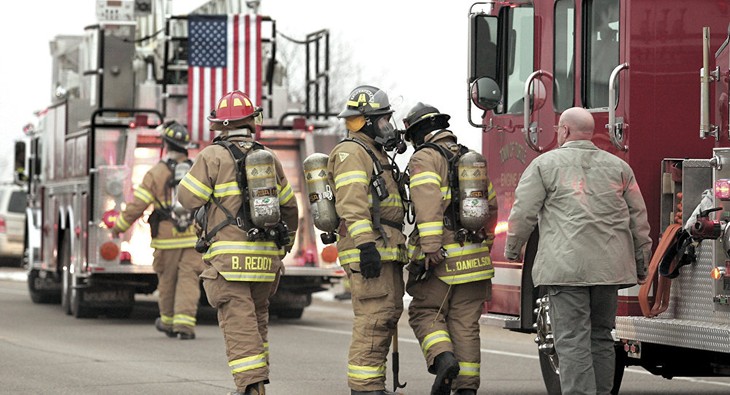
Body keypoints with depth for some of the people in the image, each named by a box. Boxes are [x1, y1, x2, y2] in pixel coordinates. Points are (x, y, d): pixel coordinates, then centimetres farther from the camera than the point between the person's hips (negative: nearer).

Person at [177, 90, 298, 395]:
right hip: (266, 256, 5)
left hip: (229, 256, -5)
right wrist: (285, 243, 30)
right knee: (257, 319, 19)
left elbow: (189, 198, -2)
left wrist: (202, 165, 14)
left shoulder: (213, 156, -6)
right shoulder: (269, 158, 10)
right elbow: (289, 206, 17)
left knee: (239, 324, -6)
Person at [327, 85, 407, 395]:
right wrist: (365, 244, -29)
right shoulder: (352, 153, -9)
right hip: (369, 251, -10)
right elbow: (352, 202, -21)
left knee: (388, 313, 10)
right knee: (373, 317, -13)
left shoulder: (374, 154, 24)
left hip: (385, 251, 10)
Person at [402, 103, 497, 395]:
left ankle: (443, 359, -17)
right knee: (466, 323, 7)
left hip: (442, 258, -6)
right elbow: (491, 205, 21)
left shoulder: (425, 158, -5)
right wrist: (485, 244, 30)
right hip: (475, 258, 6)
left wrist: (430, 247, -26)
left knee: (425, 313, 7)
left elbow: (428, 202, -20)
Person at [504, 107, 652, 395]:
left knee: (572, 340, -6)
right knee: (601, 337, 14)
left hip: (566, 265, -4)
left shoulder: (545, 164, 2)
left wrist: (512, 249, 16)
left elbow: (523, 213, 0)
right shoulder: (618, 166, 13)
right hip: (610, 267, 4)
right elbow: (638, 218, 14)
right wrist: (641, 263, 21)